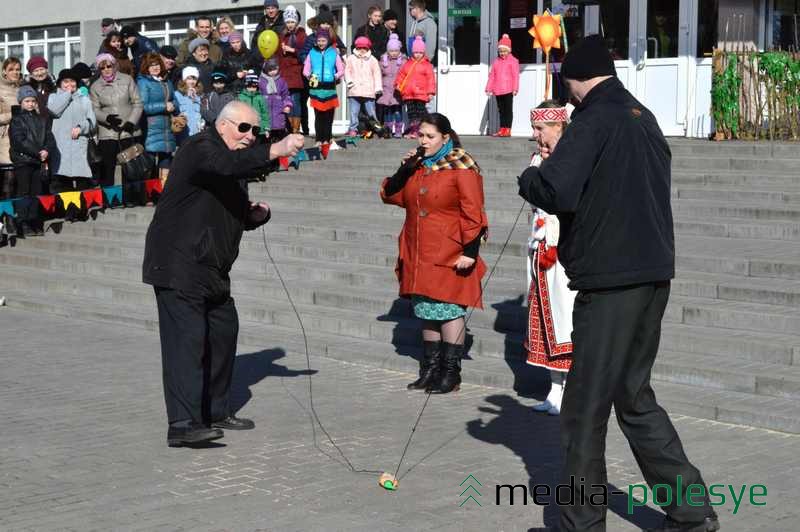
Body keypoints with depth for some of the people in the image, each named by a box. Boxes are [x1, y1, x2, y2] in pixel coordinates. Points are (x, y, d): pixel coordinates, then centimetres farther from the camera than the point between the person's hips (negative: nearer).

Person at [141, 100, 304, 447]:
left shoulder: (235, 161, 19)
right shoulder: (201, 148, -10)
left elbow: (239, 216, 25)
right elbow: (228, 165, -34)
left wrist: (257, 214, 2)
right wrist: (274, 151, -42)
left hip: (212, 269, 10)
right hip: (179, 266, -10)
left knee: (224, 333, 14)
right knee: (187, 340, -15)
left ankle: (216, 413, 26)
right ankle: (182, 425, -20)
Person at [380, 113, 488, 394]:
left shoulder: (461, 168, -9)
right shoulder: (417, 165, 13)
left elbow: (473, 214, -12)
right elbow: (390, 195, 13)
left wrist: (469, 251, -17)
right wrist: (404, 170, -2)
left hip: (450, 257, -7)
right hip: (418, 255, 7)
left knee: (449, 311, -4)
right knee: (427, 312, 12)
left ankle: (451, 372, 3)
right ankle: (430, 369, 21)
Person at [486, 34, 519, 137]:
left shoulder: (513, 61, -1)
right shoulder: (496, 61, 14)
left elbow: (516, 75, -6)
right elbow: (492, 76, 13)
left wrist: (515, 89, -13)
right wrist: (489, 89, 8)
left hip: (508, 90, -5)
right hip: (498, 91, 5)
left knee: (508, 109, -3)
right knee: (501, 110, 9)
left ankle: (507, 130, -4)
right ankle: (502, 129, 11)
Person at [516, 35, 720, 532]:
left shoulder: (597, 119, -12)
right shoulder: (645, 118, 15)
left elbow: (555, 191, -22)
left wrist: (530, 176, 0)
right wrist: (560, 166, 15)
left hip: (611, 281, -9)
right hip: (653, 275, 9)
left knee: (585, 408, 1)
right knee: (634, 397, 18)